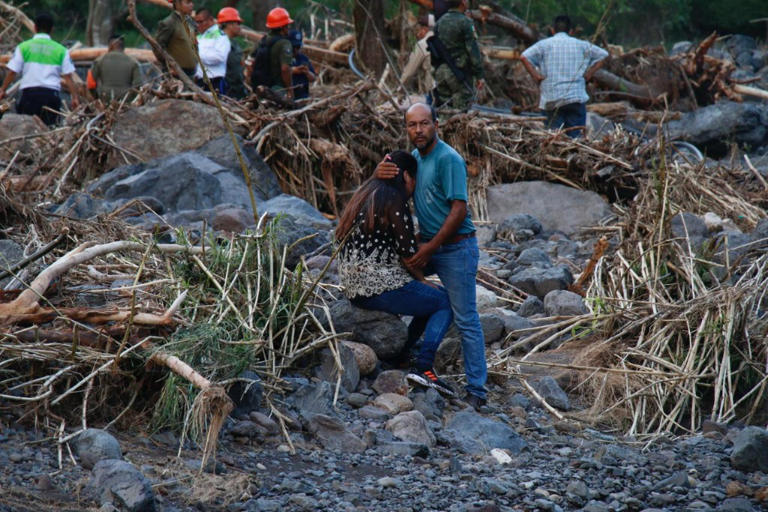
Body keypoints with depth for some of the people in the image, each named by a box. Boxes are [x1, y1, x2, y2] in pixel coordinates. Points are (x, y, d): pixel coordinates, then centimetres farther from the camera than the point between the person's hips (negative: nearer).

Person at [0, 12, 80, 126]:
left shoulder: (23, 47, 5)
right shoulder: (61, 50, 6)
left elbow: (12, 73, 2)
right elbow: (68, 77, 1)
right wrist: (75, 97, 4)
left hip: (29, 92, -1)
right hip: (51, 94, 1)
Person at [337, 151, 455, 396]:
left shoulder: (365, 195, 15)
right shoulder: (393, 199, -12)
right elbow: (407, 252, -13)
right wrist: (422, 280, 6)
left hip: (355, 288, 9)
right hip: (381, 287, -9)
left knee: (428, 301, 24)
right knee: (444, 303, 3)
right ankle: (423, 367, -11)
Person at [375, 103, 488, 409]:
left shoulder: (448, 159, -16)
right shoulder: (415, 158, 11)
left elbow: (459, 209, -20)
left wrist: (430, 247, -20)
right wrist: (379, 173, -12)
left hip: (456, 248, -9)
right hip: (430, 246, 9)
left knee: (466, 321, -7)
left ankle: (476, 391, -4)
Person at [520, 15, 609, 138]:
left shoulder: (544, 44, 5)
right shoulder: (581, 45, 11)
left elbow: (524, 57, -8)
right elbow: (602, 55, 13)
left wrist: (536, 76, -2)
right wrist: (588, 74, 11)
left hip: (552, 99, -1)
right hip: (577, 98, 1)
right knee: (575, 135, 1)